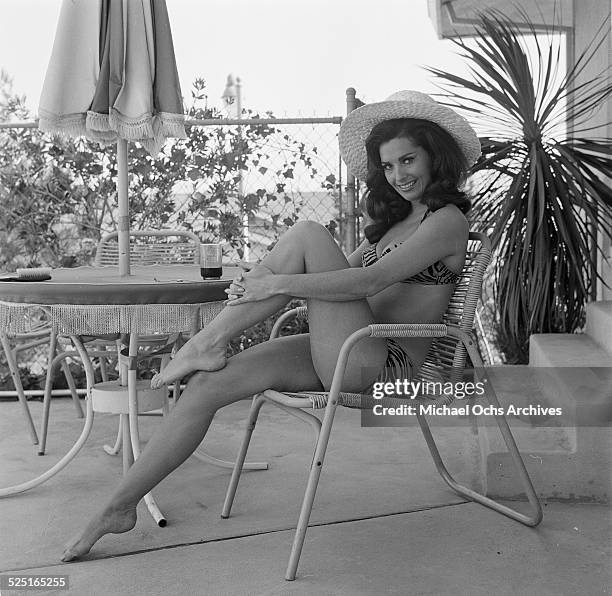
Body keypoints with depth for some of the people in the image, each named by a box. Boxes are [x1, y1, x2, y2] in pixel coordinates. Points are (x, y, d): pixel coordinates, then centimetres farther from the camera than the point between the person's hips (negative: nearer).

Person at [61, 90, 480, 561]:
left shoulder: (447, 220, -4)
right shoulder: (396, 218, 23)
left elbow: (370, 280, -18)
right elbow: (342, 275, 19)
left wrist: (277, 283, -20)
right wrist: (265, 275, 1)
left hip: (384, 364, -8)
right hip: (342, 356, 8)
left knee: (307, 236, -20)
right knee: (208, 386, -8)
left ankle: (207, 343, -12)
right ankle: (122, 507, 0)